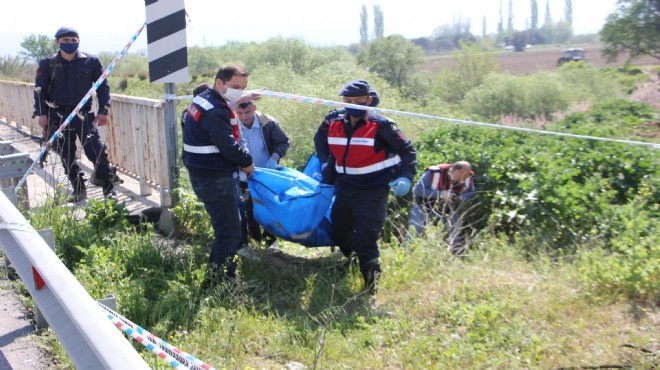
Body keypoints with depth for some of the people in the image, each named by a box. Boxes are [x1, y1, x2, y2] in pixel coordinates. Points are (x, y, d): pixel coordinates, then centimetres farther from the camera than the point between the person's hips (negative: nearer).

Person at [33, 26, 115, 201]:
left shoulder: (91, 61, 1)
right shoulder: (47, 63, 4)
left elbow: (103, 86, 5)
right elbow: (40, 89, 4)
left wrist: (103, 111, -2)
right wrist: (41, 113, -5)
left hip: (83, 114, -2)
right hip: (58, 116, 2)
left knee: (96, 151, -11)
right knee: (67, 155, 7)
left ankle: (109, 188, -5)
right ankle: (79, 190, 18)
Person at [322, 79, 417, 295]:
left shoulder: (380, 126, -11)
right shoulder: (335, 126, 7)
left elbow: (408, 151, -5)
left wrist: (405, 177, -19)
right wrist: (326, 181, 20)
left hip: (373, 192, -6)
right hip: (345, 189, 6)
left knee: (365, 240, -14)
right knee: (339, 233, 13)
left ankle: (371, 288, -1)